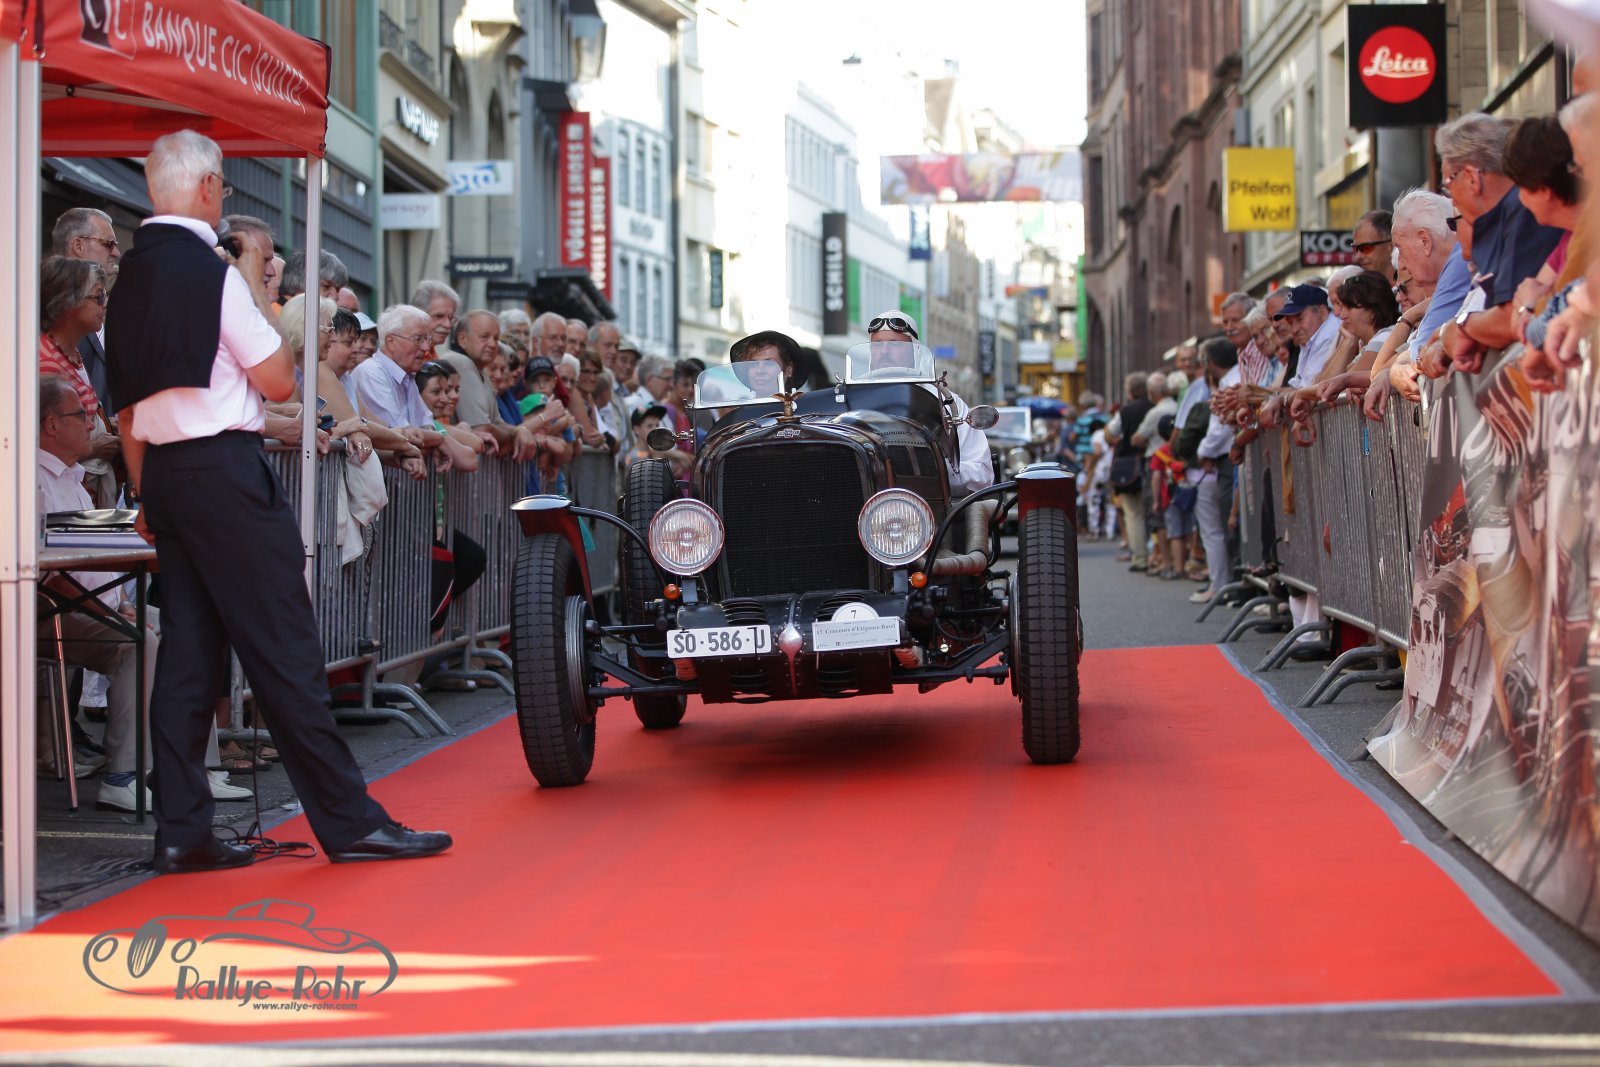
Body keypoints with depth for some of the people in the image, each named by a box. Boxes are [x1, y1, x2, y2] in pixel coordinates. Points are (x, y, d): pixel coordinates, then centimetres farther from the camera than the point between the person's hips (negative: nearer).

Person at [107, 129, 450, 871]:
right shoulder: (211, 272, -12)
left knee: (187, 646, 8)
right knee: (282, 646, -5)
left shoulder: (130, 280, 11)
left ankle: (181, 831, 7)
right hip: (223, 469, -8)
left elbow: (127, 402, 14)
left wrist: (147, 494, 19)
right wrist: (257, 286, 2)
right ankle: (349, 821, -2)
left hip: (162, 470, 8)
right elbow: (279, 381, -7)